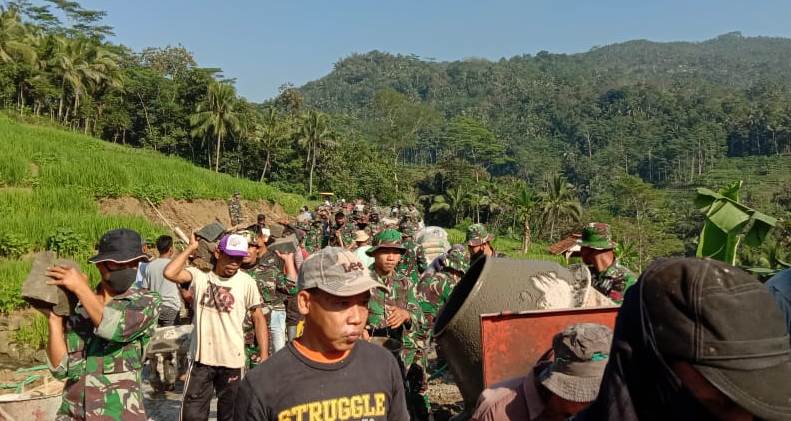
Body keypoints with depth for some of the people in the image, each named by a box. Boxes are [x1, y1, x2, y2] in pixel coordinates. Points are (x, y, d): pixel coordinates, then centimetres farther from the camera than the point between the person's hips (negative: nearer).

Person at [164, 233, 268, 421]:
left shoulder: (246, 282, -7)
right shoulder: (200, 276, -5)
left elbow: (258, 318, -1)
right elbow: (169, 273, -20)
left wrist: (264, 358, -4)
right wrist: (190, 248, -11)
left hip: (232, 360, 0)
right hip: (201, 357, 0)